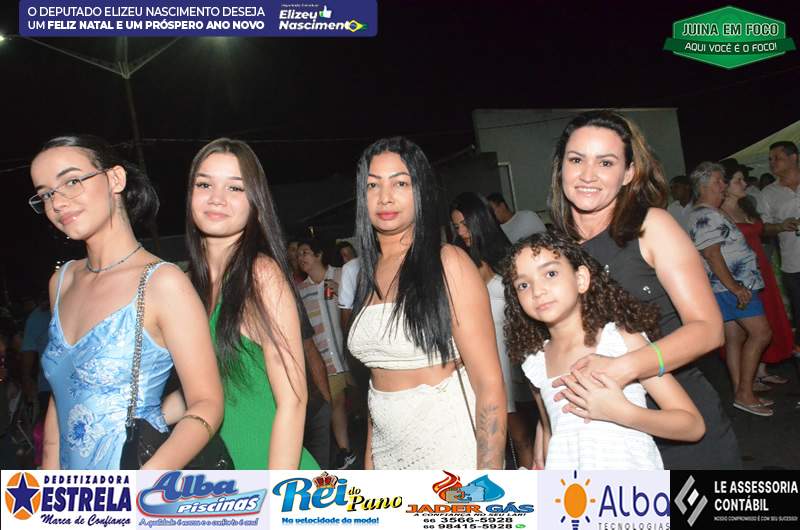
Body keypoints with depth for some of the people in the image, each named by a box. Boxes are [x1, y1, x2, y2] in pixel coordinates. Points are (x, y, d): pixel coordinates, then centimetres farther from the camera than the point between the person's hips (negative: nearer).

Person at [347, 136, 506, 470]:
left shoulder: (447, 264, -14)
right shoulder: (369, 273, 5)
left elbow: (489, 383, -17)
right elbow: (378, 375, 10)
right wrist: (370, 458, 7)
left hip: (450, 450, -5)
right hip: (389, 450, 5)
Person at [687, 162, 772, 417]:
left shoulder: (714, 213, 19)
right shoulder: (705, 215, -14)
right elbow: (712, 255, -22)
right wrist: (735, 287, -23)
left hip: (735, 284, 10)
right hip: (731, 285, -10)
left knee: (735, 337, 10)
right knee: (760, 333, -10)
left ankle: (740, 393, 15)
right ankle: (744, 394, -5)